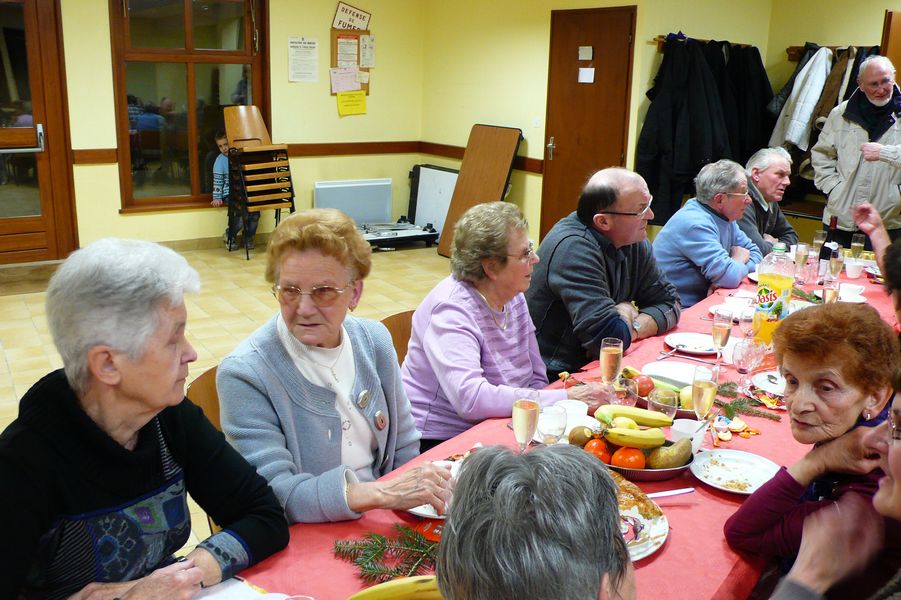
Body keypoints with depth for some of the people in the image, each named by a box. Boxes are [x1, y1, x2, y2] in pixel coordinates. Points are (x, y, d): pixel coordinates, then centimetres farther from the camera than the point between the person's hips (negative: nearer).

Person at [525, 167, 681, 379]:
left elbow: (669, 302, 8)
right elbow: (611, 337, -27)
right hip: (554, 379, -8)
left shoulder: (633, 240, 5)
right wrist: (626, 313, -5)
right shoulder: (573, 248, -23)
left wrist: (630, 328, -10)